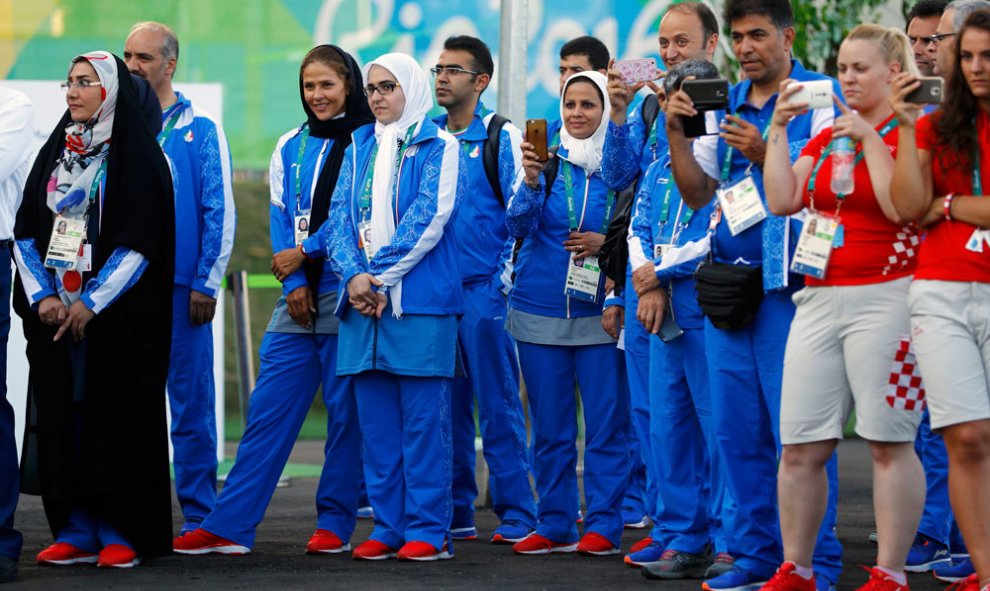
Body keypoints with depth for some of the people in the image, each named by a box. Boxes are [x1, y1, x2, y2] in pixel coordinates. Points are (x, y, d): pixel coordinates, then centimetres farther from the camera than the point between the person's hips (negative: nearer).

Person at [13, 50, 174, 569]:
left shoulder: (138, 157, -4)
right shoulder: (54, 153, 12)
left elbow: (139, 242, -10)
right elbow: (25, 230, 9)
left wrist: (92, 303, -15)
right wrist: (42, 297, -5)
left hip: (116, 316, -5)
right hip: (54, 313, 5)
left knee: (117, 417, -3)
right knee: (61, 418, 3)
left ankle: (123, 532, 3)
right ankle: (75, 531, 9)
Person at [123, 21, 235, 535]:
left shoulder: (200, 131, 3)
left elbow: (219, 213, 0)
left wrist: (207, 282, -6)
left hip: (180, 286, -3)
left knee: (190, 402, -1)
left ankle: (198, 516, 4)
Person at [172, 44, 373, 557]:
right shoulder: (290, 147, 15)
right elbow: (281, 220, 10)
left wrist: (305, 253, -9)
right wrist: (293, 282, -3)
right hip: (298, 298, 5)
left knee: (345, 411, -1)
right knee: (267, 410, 0)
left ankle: (334, 523, 8)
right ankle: (228, 526, -2)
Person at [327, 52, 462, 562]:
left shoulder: (437, 146, 1)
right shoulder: (359, 148, 17)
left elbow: (428, 219, -10)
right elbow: (340, 216, 8)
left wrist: (382, 277, -14)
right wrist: (354, 275, -9)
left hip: (420, 297, -5)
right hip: (362, 298, 6)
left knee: (423, 419, -5)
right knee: (376, 420, 6)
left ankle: (429, 530, -1)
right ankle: (389, 527, 10)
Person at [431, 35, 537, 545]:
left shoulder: (501, 136, -1)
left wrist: (505, 280, -12)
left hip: (484, 290, -5)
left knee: (498, 407, -4)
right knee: (447, 408, 7)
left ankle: (516, 515, -1)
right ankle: (455, 512, 13)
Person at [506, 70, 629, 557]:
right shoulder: (545, 159, 3)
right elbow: (519, 225, -7)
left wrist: (605, 242, -12)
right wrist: (531, 182, -24)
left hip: (600, 311, -2)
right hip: (539, 310, 2)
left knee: (605, 423, -2)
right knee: (549, 426, 7)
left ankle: (603, 525, 5)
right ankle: (554, 524, 15)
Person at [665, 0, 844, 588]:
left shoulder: (821, 99, -3)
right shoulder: (723, 103, 14)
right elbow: (698, 193, 13)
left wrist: (765, 156, -21)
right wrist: (676, 134, -1)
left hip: (790, 287, -6)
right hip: (729, 286, 6)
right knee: (737, 430, 8)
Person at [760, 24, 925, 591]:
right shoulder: (826, 135, 17)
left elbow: (901, 206, -16)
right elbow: (782, 200, 7)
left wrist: (869, 138, -13)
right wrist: (779, 129, 3)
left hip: (883, 299, -6)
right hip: (820, 299, 6)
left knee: (890, 442, -5)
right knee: (801, 446, 3)